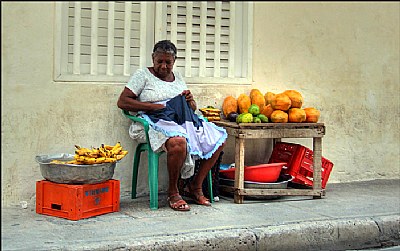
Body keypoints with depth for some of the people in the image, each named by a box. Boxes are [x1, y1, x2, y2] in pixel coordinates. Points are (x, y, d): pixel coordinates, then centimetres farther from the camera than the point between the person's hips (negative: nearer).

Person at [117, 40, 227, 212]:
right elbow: (122, 102, -5)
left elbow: (192, 108, 26)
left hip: (185, 119, 7)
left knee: (219, 139, -14)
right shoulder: (143, 75, 6)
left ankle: (196, 186, -3)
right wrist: (155, 106, -11)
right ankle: (173, 193, -19)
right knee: (178, 142, -39)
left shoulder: (178, 77, 23)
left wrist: (190, 100, 0)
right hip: (158, 121, -6)